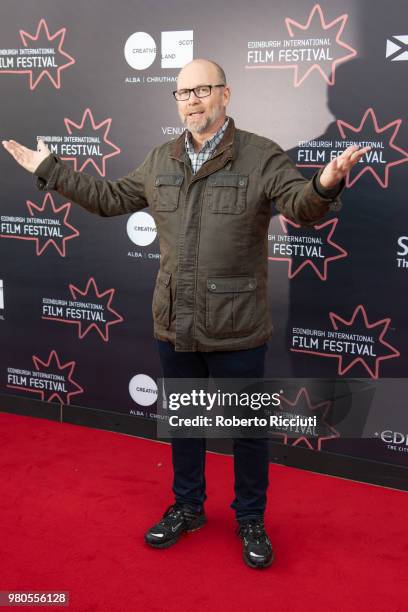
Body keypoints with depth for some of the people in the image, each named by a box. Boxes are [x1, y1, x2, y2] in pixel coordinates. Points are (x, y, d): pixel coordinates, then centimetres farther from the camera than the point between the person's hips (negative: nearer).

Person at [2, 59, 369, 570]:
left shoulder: (261, 156, -9)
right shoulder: (159, 161, 7)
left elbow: (301, 205, -21)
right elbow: (108, 198, 18)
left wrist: (324, 185, -44)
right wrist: (49, 169, 18)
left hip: (236, 329, -4)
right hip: (174, 325, 5)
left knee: (247, 426, 10)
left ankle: (251, 519, 29)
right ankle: (188, 507, 39)